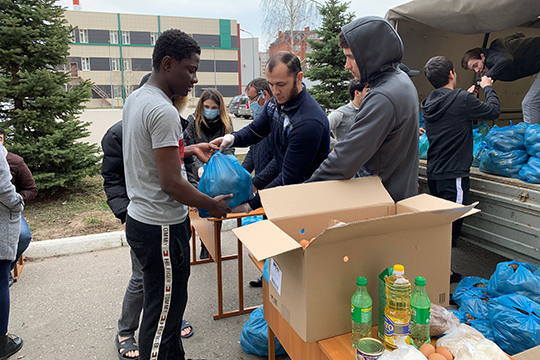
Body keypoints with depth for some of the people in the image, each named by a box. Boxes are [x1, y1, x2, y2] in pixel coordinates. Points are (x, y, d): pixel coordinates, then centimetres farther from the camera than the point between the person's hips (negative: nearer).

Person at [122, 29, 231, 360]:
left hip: (140, 218, 10)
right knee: (163, 312, 4)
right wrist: (212, 204, -10)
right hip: (162, 227, -10)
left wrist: (190, 149, 20)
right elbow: (171, 184, -23)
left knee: (169, 303, 23)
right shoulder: (163, 111, -21)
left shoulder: (135, 99, 10)